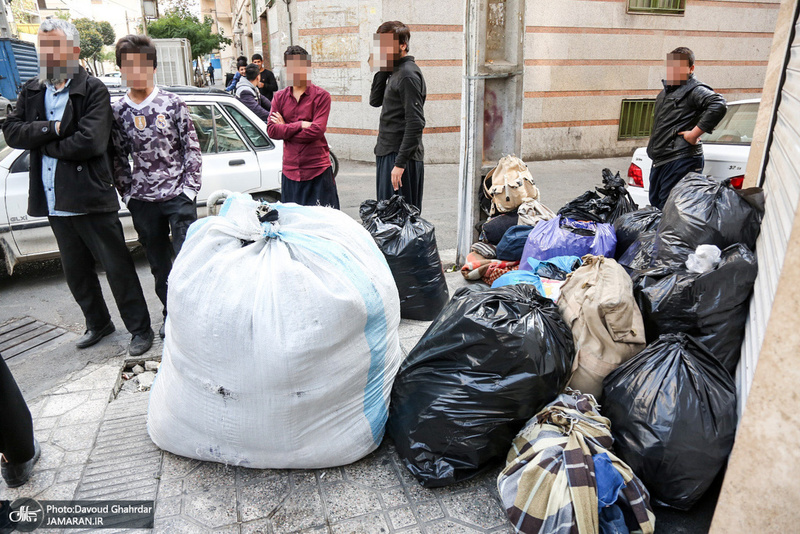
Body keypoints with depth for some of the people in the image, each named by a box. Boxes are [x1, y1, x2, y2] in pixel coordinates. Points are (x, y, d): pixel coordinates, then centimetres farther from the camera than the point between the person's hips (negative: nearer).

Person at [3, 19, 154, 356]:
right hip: (54, 201, 7)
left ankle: (140, 329, 13)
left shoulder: (93, 91, -7)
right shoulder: (31, 93, 13)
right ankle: (98, 323, 36)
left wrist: (44, 145, -7)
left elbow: (90, 141, -19)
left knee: (117, 266, 0)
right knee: (75, 270, 17)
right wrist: (52, 128, -14)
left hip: (90, 199, -7)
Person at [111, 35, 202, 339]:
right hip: (142, 202, 3)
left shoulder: (172, 104, -2)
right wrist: (127, 194, 3)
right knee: (159, 266, 14)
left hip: (178, 197, -3)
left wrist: (189, 189, -7)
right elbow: (118, 158, 10)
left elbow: (192, 148, -2)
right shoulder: (117, 112, 6)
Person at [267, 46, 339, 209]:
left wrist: (285, 129, -6)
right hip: (290, 170, 4)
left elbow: (317, 131, -13)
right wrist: (300, 125, -12)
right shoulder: (280, 97, 11)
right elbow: (271, 130, -1)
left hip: (318, 171, -4)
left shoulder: (321, 96, -2)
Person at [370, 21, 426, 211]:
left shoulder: (408, 75, -13)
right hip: (388, 153, 10)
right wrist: (382, 70, 7)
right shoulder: (395, 71, 15)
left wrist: (400, 163, -24)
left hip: (400, 156, -10)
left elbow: (416, 123, -20)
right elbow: (375, 101, 17)